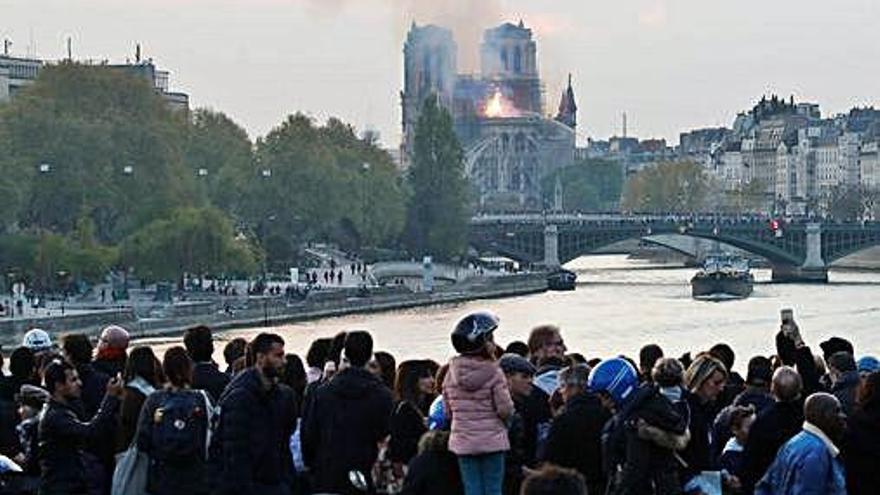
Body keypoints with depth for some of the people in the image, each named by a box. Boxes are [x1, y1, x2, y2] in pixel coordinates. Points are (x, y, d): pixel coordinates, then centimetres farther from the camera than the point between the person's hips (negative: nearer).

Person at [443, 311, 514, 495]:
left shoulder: (453, 372, 1)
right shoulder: (493, 372, -12)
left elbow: (448, 408, 7)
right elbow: (505, 409, -13)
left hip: (463, 441, 3)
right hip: (492, 439, -3)